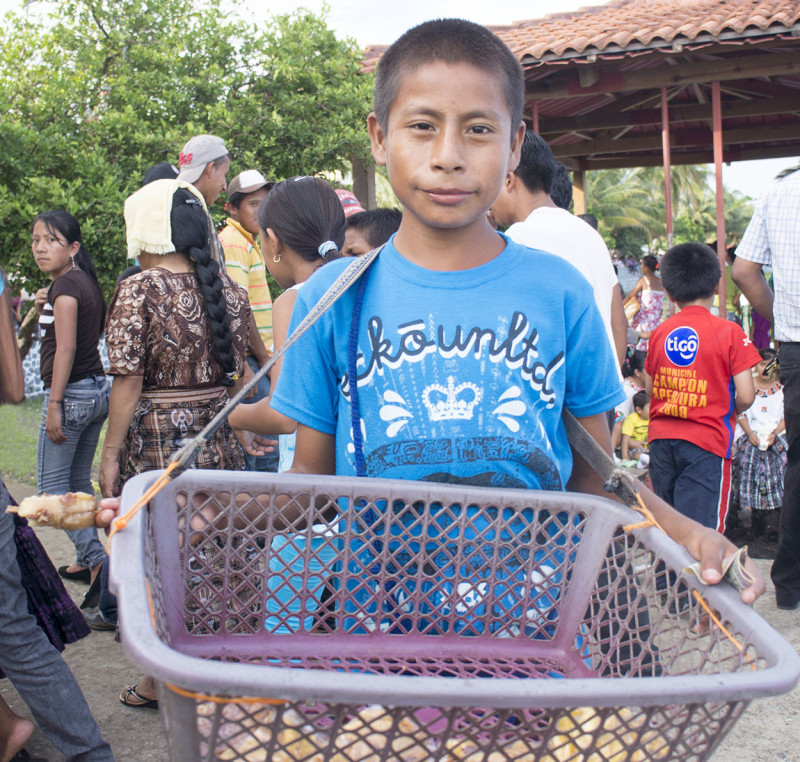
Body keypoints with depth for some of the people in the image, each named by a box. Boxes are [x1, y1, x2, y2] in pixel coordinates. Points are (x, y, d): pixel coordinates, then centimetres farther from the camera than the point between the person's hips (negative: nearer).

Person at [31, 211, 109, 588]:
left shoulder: (65, 285, -13)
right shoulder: (86, 282, 14)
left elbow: (66, 348, -19)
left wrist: (54, 405, -20)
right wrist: (43, 310, 7)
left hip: (71, 392, -9)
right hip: (97, 389, 9)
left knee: (51, 486, -2)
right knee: (79, 483, 15)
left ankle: (97, 558, -9)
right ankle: (87, 561, 19)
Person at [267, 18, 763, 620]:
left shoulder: (559, 293, -1)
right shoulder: (334, 298, -1)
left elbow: (596, 480, 6)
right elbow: (312, 478, 4)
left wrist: (688, 533, -11)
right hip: (376, 615, 0)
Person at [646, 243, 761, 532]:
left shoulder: (659, 333, 5)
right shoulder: (728, 332, -7)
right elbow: (745, 397, -10)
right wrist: (727, 412, 10)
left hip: (661, 437, 5)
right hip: (706, 442, -4)